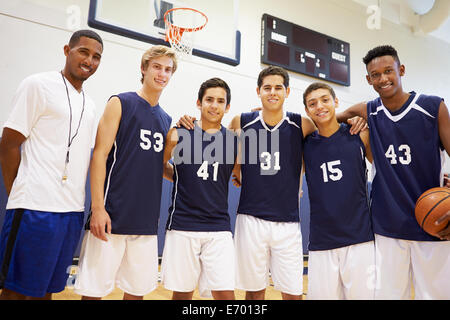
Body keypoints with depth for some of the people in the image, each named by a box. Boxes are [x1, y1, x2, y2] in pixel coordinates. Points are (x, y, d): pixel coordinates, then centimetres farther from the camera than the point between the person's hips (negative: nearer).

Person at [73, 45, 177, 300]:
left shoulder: (166, 119, 15)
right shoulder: (120, 104, -1)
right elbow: (100, 155, -8)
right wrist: (98, 207, -15)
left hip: (146, 220, 5)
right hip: (112, 216, -5)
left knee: (138, 289, 13)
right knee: (94, 288, 3)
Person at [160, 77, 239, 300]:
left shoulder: (234, 140, 5)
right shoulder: (180, 134, 0)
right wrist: (183, 179, 7)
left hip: (219, 229, 1)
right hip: (182, 225, -1)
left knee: (225, 293, -3)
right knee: (181, 292, 10)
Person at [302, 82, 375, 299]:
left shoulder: (360, 135, 3)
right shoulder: (305, 144, 4)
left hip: (360, 238, 0)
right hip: (321, 242, 1)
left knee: (363, 294, 4)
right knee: (321, 294, 6)